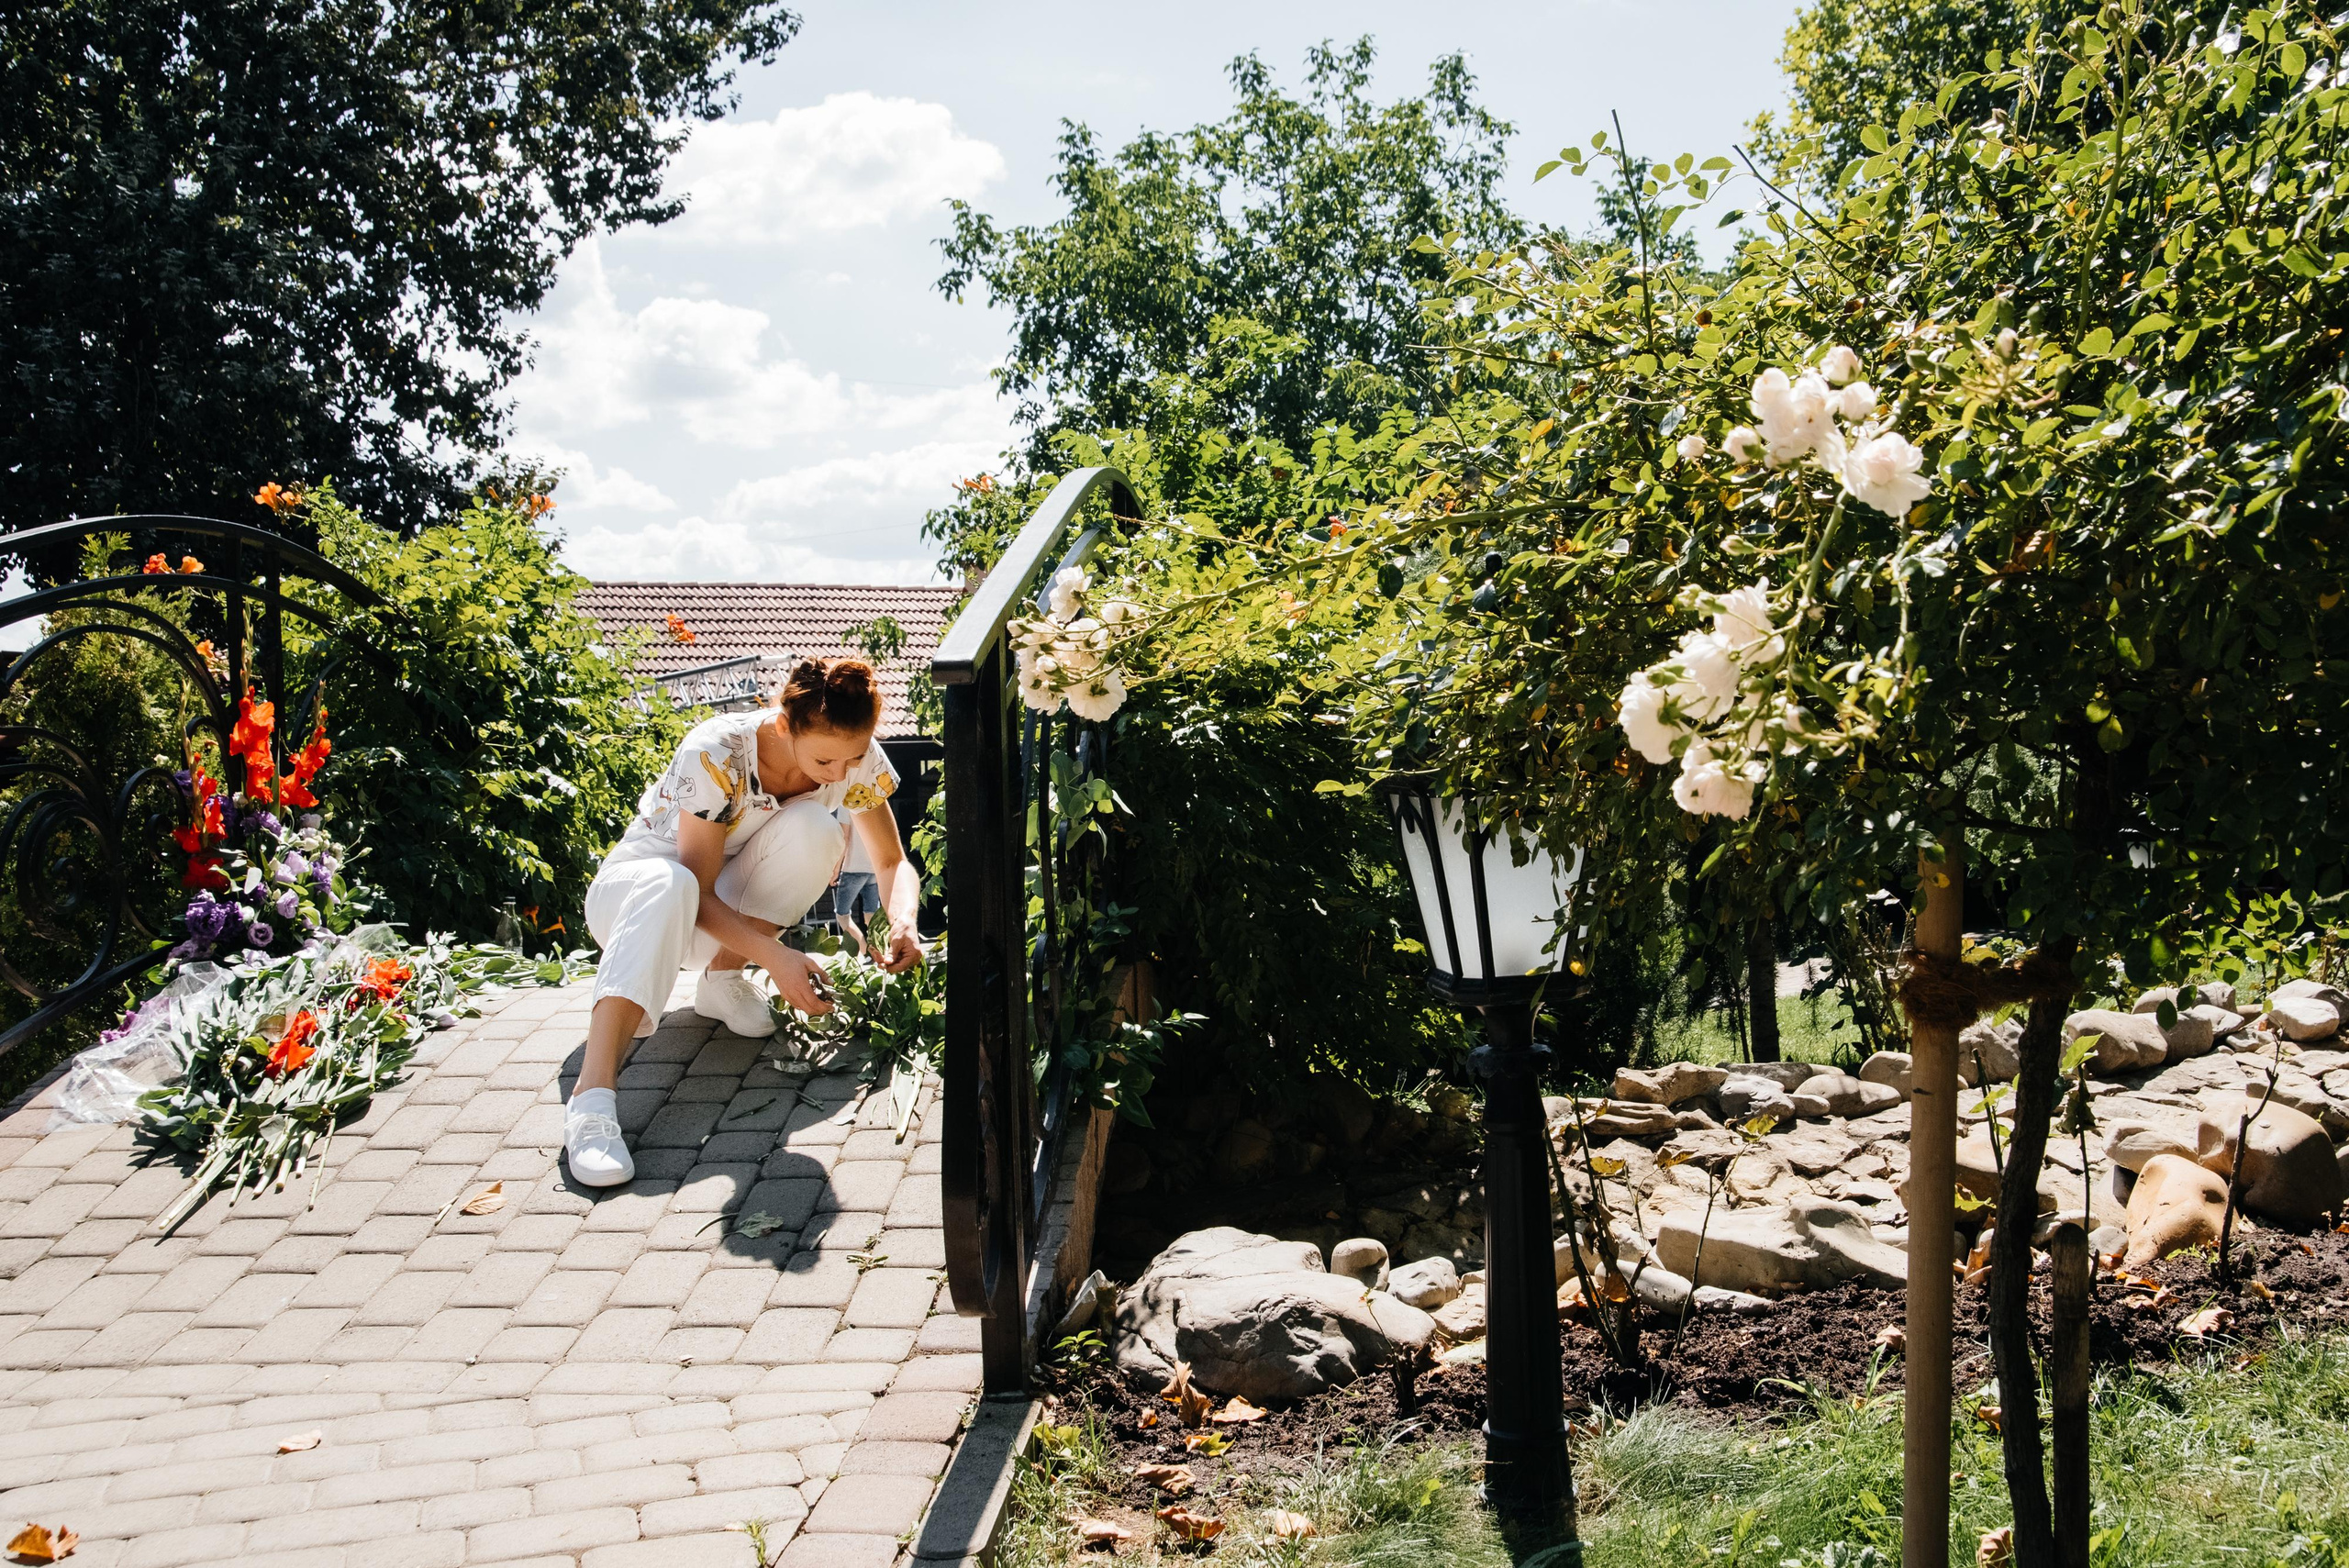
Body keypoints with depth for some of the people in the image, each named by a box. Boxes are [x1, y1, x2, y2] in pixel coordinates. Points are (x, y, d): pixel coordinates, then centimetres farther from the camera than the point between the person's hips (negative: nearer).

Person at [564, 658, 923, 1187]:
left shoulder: (858, 758, -17)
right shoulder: (716, 754, -31)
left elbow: (892, 863, -7)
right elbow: (697, 892, -27)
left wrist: (903, 922, -28)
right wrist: (773, 956, -41)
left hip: (738, 900, 4)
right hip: (638, 883, -4)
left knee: (816, 827, -26)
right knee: (668, 886, -42)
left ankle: (723, 981, -9)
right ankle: (592, 1097, -51)